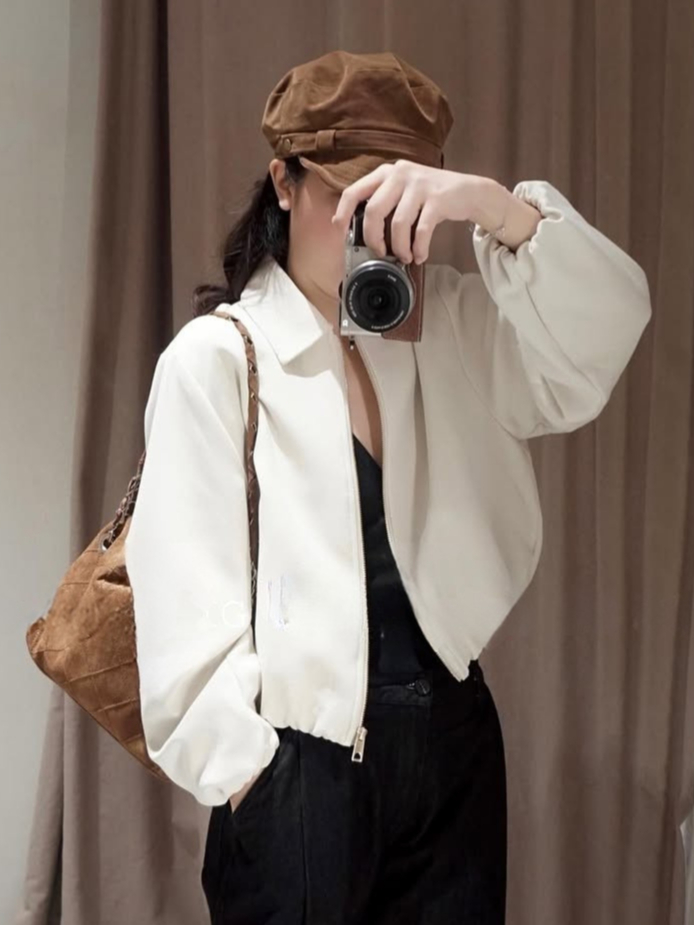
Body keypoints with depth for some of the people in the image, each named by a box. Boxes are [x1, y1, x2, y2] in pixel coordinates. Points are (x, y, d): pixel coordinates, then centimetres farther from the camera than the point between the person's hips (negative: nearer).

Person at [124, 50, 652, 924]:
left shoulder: (447, 326, 5)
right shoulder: (215, 357, -7)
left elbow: (605, 337, -9)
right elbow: (188, 590, -10)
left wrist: (499, 208, -24)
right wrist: (242, 763, -13)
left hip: (453, 739, 5)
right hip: (300, 762, -4)